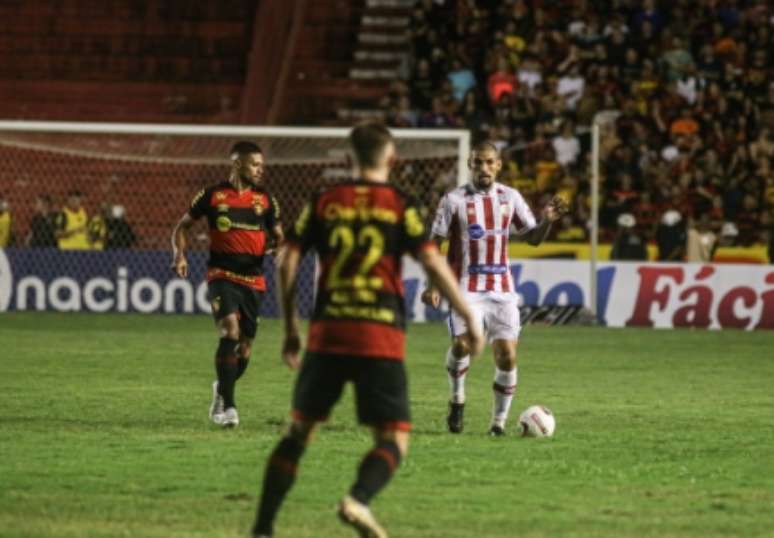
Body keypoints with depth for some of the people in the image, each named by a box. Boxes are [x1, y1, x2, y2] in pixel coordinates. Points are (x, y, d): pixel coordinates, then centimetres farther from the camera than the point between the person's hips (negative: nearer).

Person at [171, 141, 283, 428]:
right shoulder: (212, 195, 1)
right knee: (230, 330, -24)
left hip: (253, 279, 4)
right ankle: (227, 405, -21)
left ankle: (221, 390, 35)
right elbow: (182, 226, 11)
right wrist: (180, 255, -5)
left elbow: (277, 235, 15)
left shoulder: (265, 199, 8)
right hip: (222, 275, -4)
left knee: (245, 346, 7)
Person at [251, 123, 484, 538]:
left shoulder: (323, 203, 9)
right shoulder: (400, 207, 2)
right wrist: (470, 320, 0)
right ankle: (358, 500, -27)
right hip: (381, 337, -3)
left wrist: (290, 330, 15)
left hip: (327, 333, 3)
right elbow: (433, 264, -7)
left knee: (299, 430, 15)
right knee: (394, 440, 2)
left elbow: (287, 263, 6)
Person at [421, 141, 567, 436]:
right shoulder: (454, 200, -3)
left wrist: (548, 220, -8)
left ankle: (499, 422, 12)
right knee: (462, 343, -24)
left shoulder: (510, 197, 7)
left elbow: (533, 237, 13)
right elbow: (434, 243, -1)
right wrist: (433, 285, -11)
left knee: (507, 357, -3)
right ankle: (457, 400, 3)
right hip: (466, 288, -3)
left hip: (502, 290, 3)